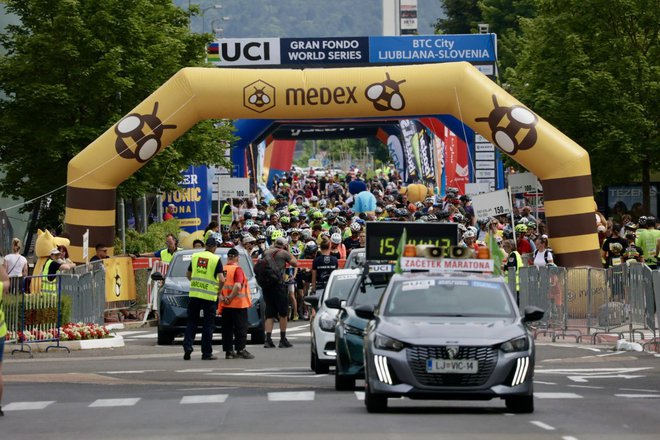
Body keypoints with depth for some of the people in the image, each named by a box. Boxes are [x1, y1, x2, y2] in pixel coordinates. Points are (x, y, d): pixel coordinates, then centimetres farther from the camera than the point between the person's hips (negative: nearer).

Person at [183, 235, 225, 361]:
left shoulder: (195, 256, 7)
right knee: (208, 325, 4)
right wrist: (219, 290, 3)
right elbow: (221, 279, -13)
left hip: (194, 294, 3)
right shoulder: (216, 259, -7)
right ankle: (207, 353, 6)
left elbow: (188, 274, 17)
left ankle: (187, 347, -1)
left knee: (192, 322, 13)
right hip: (209, 296, -3)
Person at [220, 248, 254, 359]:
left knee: (227, 329, 9)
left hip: (225, 305, 5)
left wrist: (221, 297, -4)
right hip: (238, 304, -5)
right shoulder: (237, 269, -11)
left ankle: (228, 351, 9)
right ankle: (240, 350, -1)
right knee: (241, 328, 1)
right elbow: (238, 286, -23)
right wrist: (230, 297, -15)